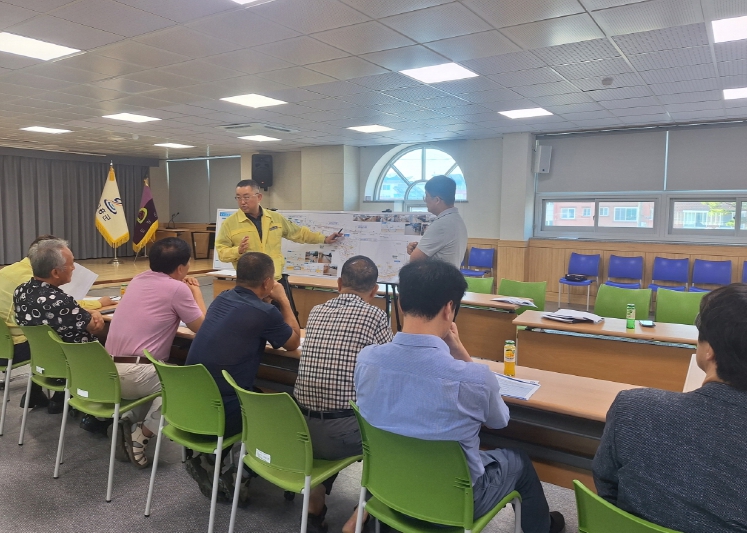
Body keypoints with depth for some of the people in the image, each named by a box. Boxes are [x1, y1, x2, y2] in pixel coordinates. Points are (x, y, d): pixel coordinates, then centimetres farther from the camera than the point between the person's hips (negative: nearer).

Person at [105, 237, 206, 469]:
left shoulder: (139, 279, 13)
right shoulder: (177, 288, -10)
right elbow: (202, 327, 1)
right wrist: (197, 293, 14)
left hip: (109, 370, 8)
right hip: (135, 374, -8)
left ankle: (128, 421, 12)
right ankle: (140, 435, 0)